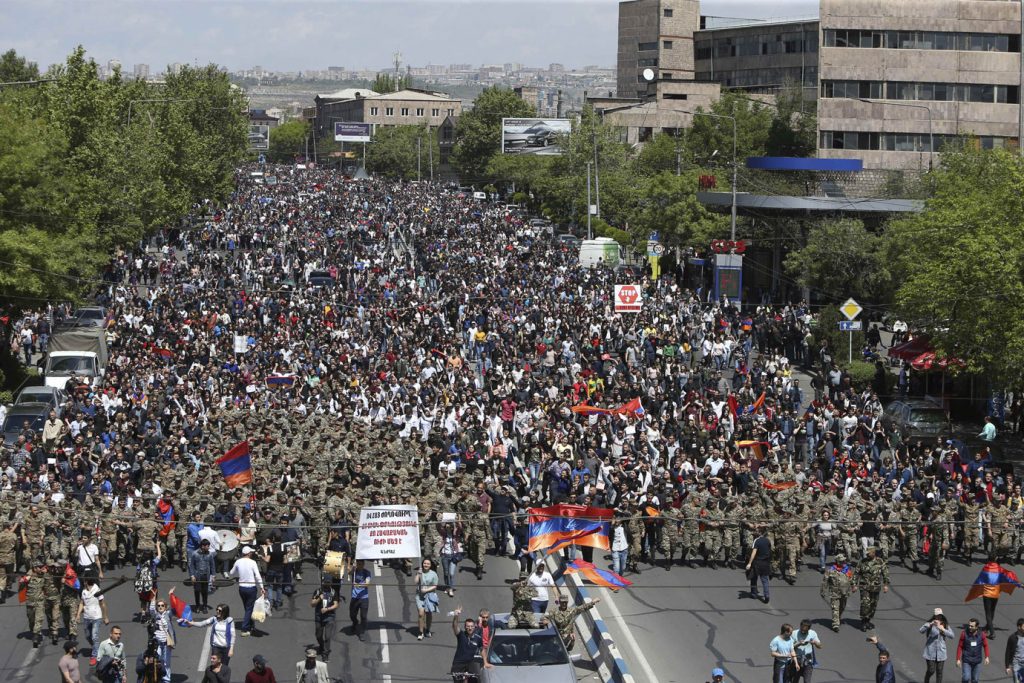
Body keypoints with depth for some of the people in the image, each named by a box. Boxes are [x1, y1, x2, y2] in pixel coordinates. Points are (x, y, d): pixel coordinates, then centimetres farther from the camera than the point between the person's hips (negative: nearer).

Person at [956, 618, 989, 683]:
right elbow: (960, 647, -3)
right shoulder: (964, 633, -10)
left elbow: (985, 645, 8)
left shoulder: (981, 634, -5)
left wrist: (986, 657, -1)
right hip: (966, 661, -2)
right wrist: (958, 659, -5)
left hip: (977, 661, 2)